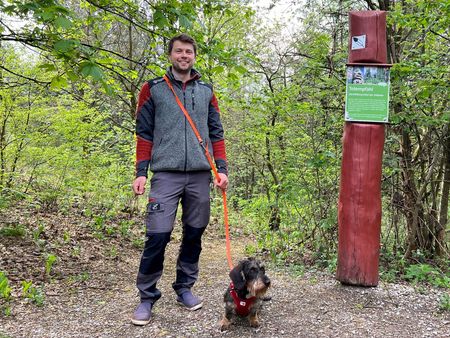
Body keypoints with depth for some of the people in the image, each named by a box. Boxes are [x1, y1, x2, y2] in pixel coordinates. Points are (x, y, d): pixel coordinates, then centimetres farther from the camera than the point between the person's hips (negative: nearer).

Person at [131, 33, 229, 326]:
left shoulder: (206, 92, 13)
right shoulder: (153, 89, 7)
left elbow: (216, 134, 13)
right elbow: (144, 133, 5)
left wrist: (222, 168, 4)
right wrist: (141, 172, -3)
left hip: (200, 175, 3)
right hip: (166, 174, -3)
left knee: (194, 233, 8)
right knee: (157, 236, -8)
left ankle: (185, 288, 24)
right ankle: (147, 297, 6)